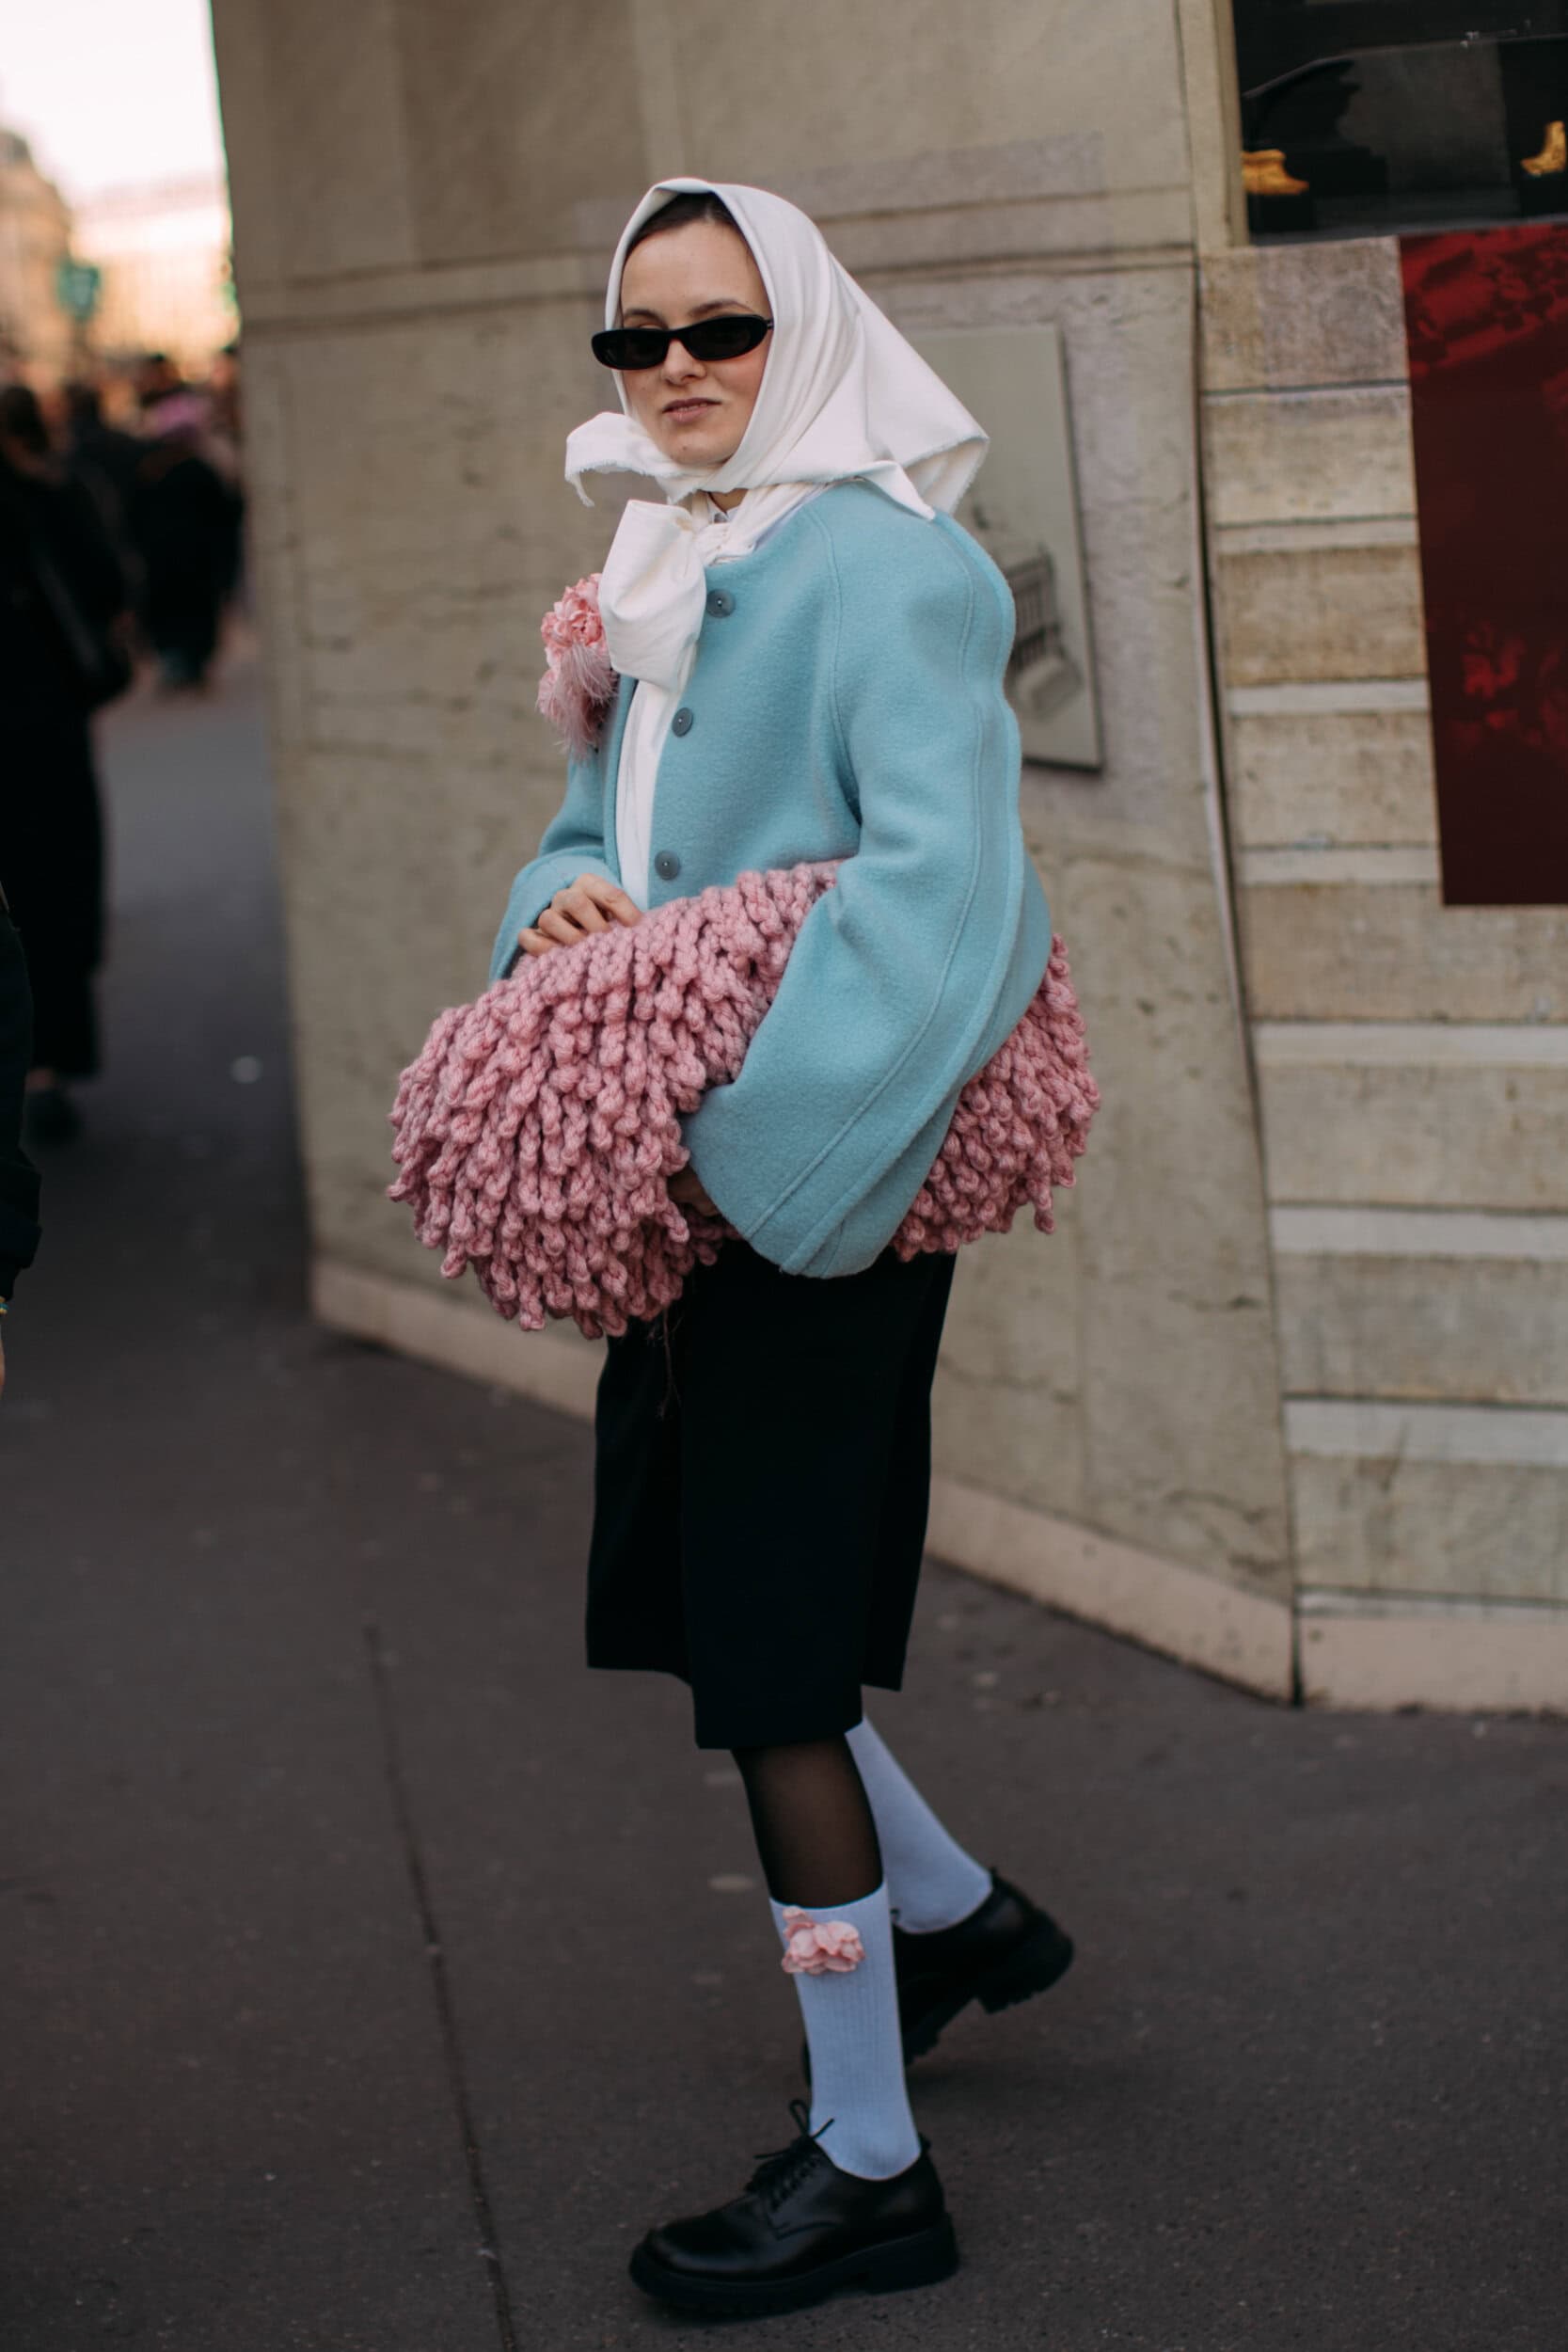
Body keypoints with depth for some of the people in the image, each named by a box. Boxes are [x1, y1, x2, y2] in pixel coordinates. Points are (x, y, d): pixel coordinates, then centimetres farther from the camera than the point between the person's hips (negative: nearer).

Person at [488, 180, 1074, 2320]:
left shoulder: (879, 569, -15)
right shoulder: (681, 576, 14)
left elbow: (940, 872, -27)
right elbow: (606, 828, 19)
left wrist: (751, 1134, -32)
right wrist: (560, 913, -6)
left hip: (826, 1197, -9)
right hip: (693, 1192, 9)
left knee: (769, 1662, -3)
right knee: (707, 1604, 19)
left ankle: (869, 2169, 10)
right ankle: (962, 1914, 42)